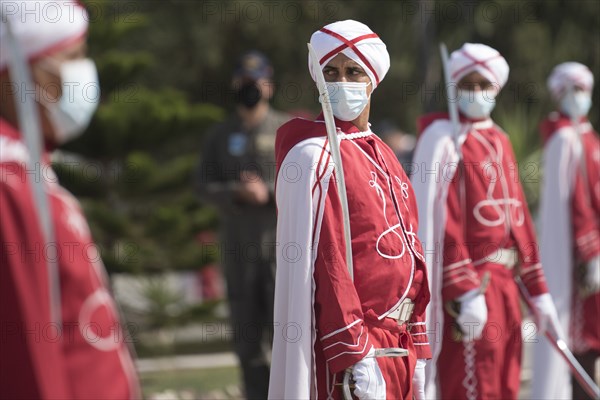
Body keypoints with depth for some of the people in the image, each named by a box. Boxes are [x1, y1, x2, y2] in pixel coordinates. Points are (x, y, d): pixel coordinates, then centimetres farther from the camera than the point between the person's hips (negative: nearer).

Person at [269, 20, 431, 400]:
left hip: (399, 346, 8)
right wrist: (357, 357, -21)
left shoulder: (382, 155, 14)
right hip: (352, 343, -8)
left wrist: (418, 351, 12)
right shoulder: (314, 157, -10)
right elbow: (322, 261, -17)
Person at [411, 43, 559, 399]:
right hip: (472, 285, -8)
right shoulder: (444, 138, -8)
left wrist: (538, 289, 15)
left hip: (506, 283, 8)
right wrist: (466, 293, -22)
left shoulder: (499, 141, 15)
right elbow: (442, 224, -16)